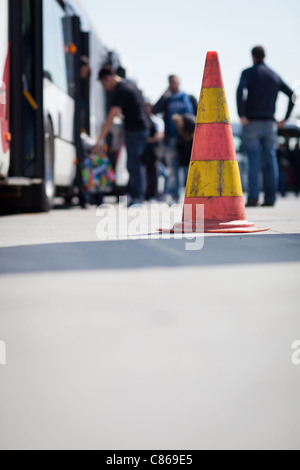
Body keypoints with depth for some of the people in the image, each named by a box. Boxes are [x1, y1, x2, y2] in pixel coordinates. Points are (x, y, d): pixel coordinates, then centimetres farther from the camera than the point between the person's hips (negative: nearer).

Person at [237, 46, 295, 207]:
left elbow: (240, 91, -20)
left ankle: (253, 198, -7)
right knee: (270, 161, 5)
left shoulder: (248, 73, 0)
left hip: (251, 123, -3)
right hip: (269, 123, 3)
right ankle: (270, 198, 4)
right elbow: (292, 95, 9)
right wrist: (285, 118, 10)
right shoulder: (274, 76, 14)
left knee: (253, 161, -4)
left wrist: (242, 115, -16)